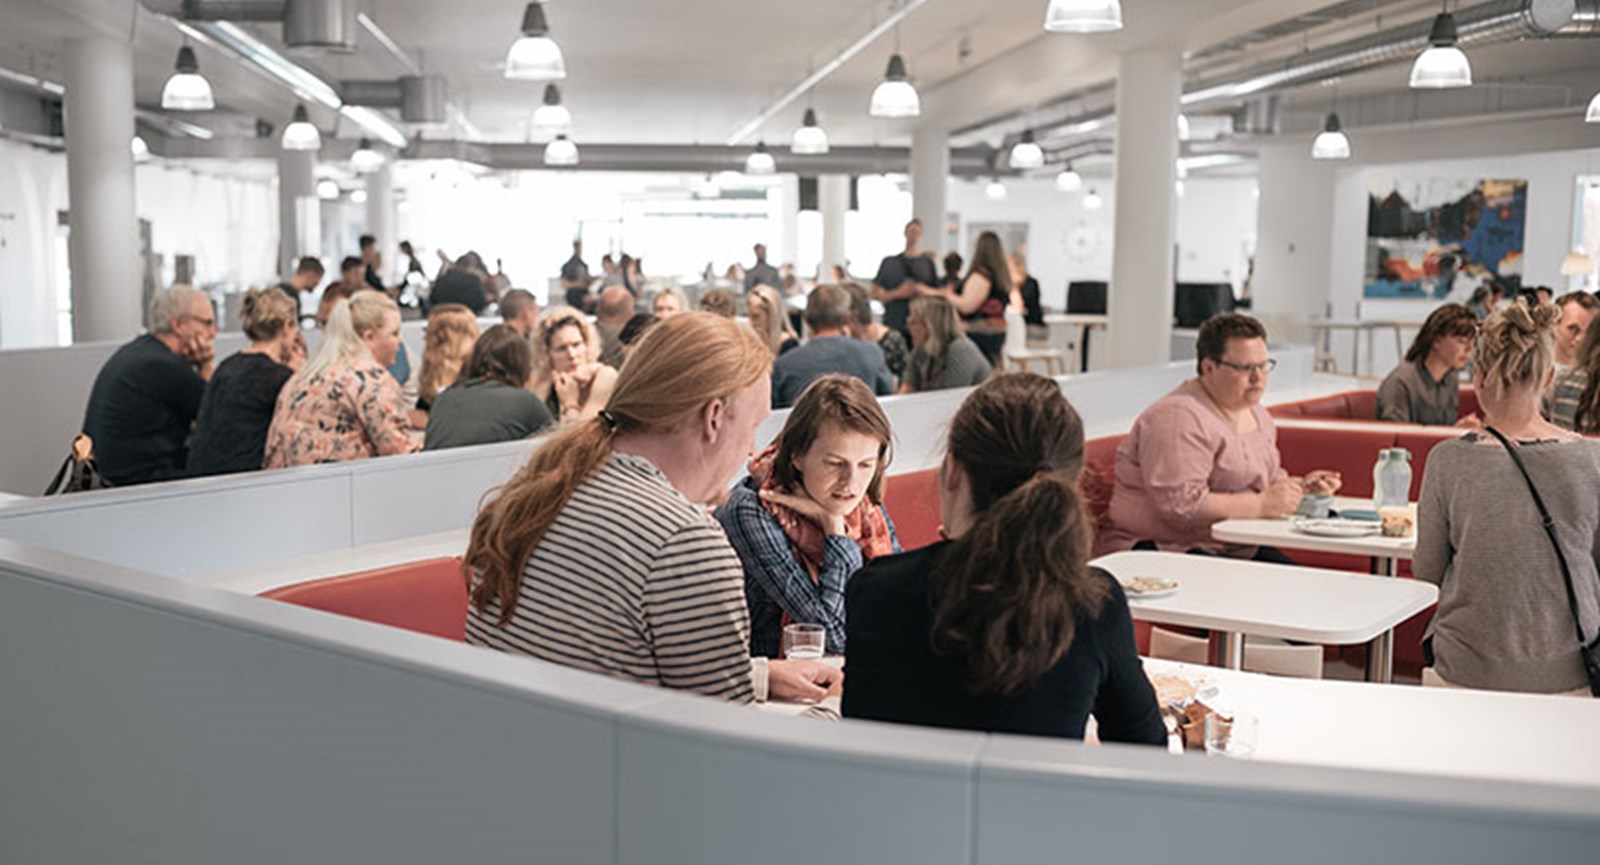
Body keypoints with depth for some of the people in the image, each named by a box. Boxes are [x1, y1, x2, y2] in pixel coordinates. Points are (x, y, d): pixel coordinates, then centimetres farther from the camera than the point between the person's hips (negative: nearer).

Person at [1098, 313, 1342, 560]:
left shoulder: (1256, 413, 17)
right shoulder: (1178, 418, -15)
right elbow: (1180, 505, -24)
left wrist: (1299, 486, 11)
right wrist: (1261, 504, -20)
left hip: (1236, 549, 9)